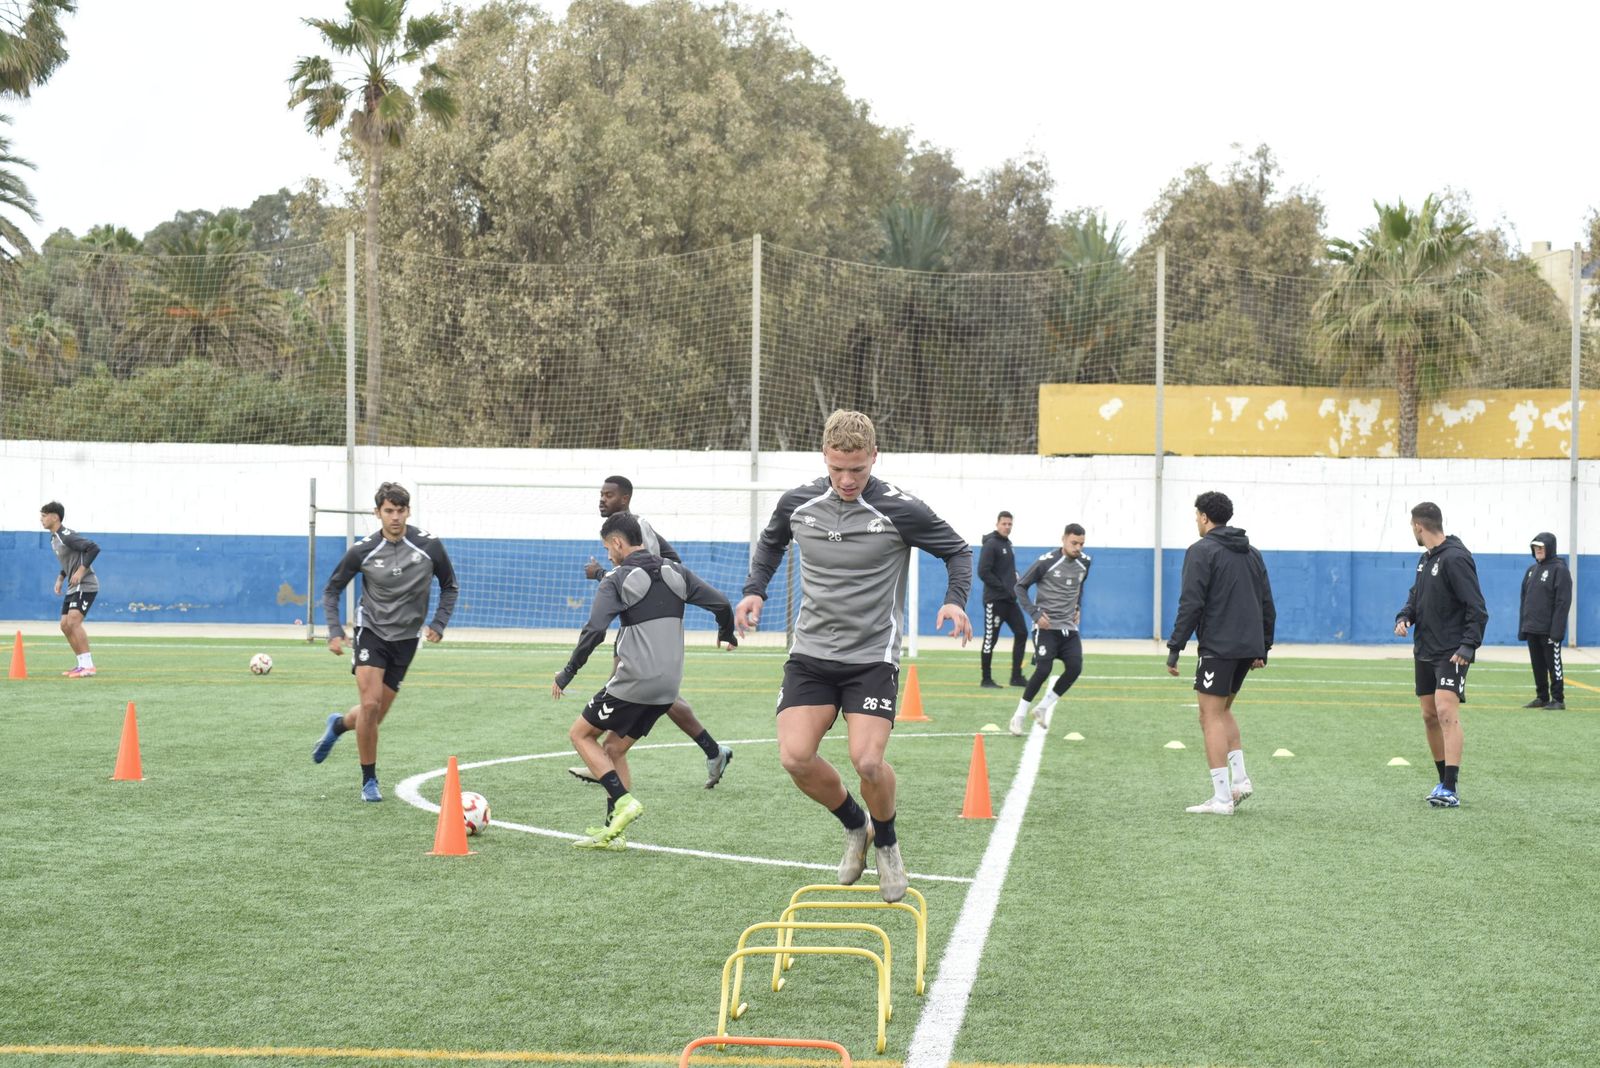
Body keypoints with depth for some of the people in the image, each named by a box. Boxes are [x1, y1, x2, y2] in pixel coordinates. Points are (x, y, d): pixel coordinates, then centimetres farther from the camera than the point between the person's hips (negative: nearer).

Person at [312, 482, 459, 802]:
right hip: (371, 631, -2)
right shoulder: (363, 550, -10)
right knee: (370, 704, -19)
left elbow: (450, 587, 7)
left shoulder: (429, 546, -8)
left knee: (376, 715, 6)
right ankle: (369, 781, -2)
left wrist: (438, 624, -5)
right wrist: (334, 630, -10)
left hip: (405, 639, 2)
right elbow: (332, 589, 2)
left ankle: (338, 725, 42)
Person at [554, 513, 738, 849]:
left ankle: (623, 800, -5)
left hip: (633, 682, -7)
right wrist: (727, 634, 28)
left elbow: (594, 630, -18)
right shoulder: (676, 573, 9)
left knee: (580, 734, 12)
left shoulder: (616, 580, -7)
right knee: (614, 749, 19)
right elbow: (721, 604, 7)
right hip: (668, 686, 7)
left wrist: (567, 674, -10)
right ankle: (612, 831, 13)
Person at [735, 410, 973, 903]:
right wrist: (755, 589, 6)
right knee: (795, 757, -14)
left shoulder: (901, 510, -12)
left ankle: (886, 844, 12)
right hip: (811, 653, 3)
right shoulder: (797, 503, -1)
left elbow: (958, 549, 2)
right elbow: (770, 543, 22)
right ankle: (854, 826, 16)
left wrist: (955, 599, -16)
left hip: (873, 656, -3)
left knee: (867, 760, -20)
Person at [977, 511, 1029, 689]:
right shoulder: (991, 544, -11)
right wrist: (1003, 588, -16)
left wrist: (1014, 585, 4)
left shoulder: (1007, 544, 15)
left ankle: (1016, 677, 11)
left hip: (1010, 600, 9)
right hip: (995, 600, -9)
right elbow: (983, 572, -19)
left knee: (1021, 634, 6)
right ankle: (986, 679, 6)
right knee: (990, 639, -2)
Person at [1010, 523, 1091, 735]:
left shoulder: (1084, 562, 6)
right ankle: (1020, 714, 0)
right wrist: (1035, 614, -13)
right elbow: (1020, 586, -5)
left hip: (1069, 627, 5)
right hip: (1046, 626, -5)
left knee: (1074, 669, -11)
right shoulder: (1047, 562, -11)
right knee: (1043, 670, -16)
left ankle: (1043, 708, 6)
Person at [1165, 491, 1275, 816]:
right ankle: (1240, 779, 12)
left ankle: (1221, 798, -7)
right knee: (1222, 710, 22)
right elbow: (1267, 605, 16)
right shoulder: (1252, 553, 16)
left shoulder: (1202, 551, -7)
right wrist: (1263, 649, 20)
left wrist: (1174, 648, -11)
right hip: (1248, 648, 7)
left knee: (1211, 718, -3)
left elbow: (1191, 604, -14)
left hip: (1218, 646, -7)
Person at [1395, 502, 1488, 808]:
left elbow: (1477, 608, -17)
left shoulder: (1455, 558, -15)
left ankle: (1450, 790, -22)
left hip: (1451, 653, -9)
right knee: (1429, 716, 11)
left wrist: (1468, 646, -24)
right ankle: (1445, 781, 22)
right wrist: (1405, 617, 2)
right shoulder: (1425, 559, 12)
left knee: (1446, 713, -18)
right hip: (1425, 652, 9)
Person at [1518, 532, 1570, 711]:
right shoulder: (1532, 570, 15)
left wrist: (1557, 629, -19)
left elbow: (1563, 602, -13)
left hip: (1549, 630, -7)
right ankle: (1542, 697, 18)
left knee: (1553, 664, -2)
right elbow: (1525, 600, 18)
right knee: (1537, 665, 10)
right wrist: (1522, 627, 12)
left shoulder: (1559, 569, -7)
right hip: (1532, 629, 7)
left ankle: (1558, 699, 4)